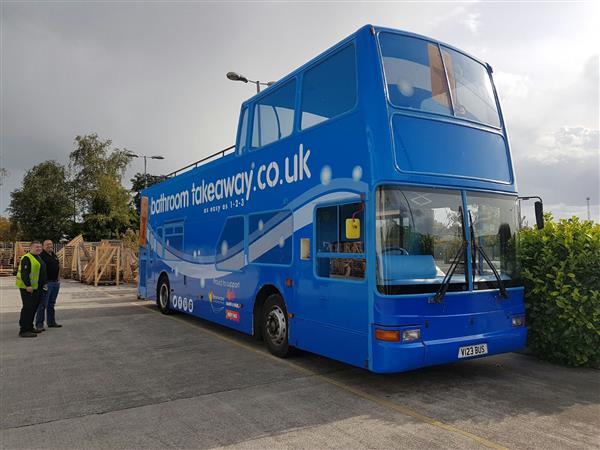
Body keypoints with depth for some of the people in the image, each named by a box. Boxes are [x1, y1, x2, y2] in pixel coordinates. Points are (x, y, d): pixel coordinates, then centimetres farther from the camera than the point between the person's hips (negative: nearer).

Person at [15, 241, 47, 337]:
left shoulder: (38, 257, 17)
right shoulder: (27, 258, -14)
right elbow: (24, 273, -21)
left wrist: (44, 283, 21)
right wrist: (28, 285, -25)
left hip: (36, 287, 10)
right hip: (27, 288, -10)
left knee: (34, 307, 15)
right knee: (28, 308, -10)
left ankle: (29, 327, 25)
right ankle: (23, 330, -7)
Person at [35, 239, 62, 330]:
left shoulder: (54, 255, 14)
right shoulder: (41, 256, -11)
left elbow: (59, 266, 24)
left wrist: (58, 278, 17)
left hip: (55, 283, 8)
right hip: (46, 283, -8)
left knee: (51, 304, 15)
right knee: (43, 304, -5)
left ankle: (51, 322, 24)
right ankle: (39, 324, 0)